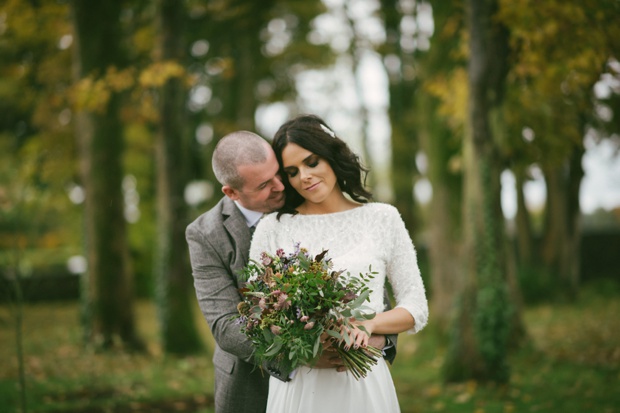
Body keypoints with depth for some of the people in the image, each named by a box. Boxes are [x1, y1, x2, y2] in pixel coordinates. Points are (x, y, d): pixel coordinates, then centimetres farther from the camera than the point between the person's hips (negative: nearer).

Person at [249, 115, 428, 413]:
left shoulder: (382, 218, 4)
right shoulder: (272, 228, 4)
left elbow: (416, 309, 3)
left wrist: (368, 323, -16)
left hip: (363, 382, 0)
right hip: (296, 383, 0)